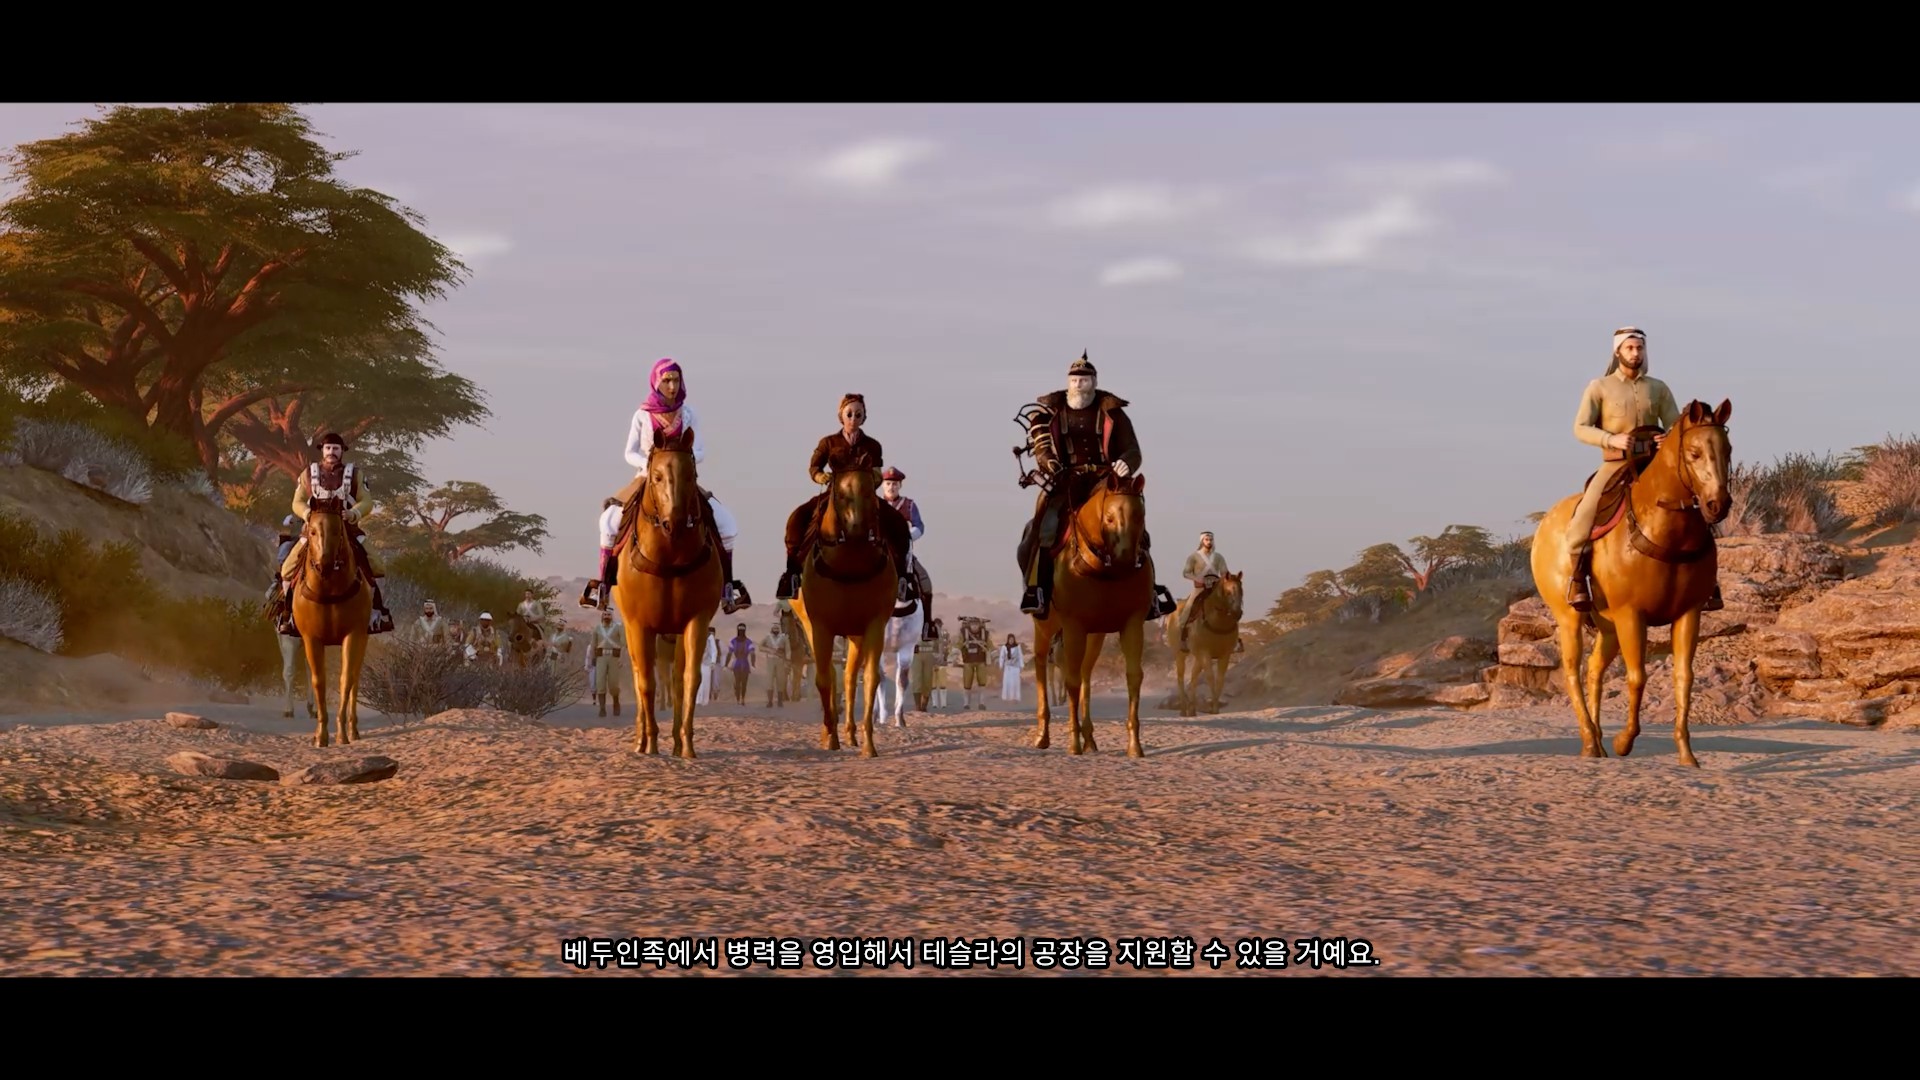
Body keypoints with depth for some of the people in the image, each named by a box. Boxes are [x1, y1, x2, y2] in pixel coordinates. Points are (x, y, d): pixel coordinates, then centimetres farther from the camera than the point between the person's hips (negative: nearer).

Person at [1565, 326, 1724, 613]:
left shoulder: (1659, 388, 11)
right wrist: (1611, 439, -20)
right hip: (1615, 467, -2)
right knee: (1580, 522, -23)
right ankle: (1577, 580, -8)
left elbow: (1676, 426, 9)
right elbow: (1580, 428, -3)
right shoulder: (1599, 388, 3)